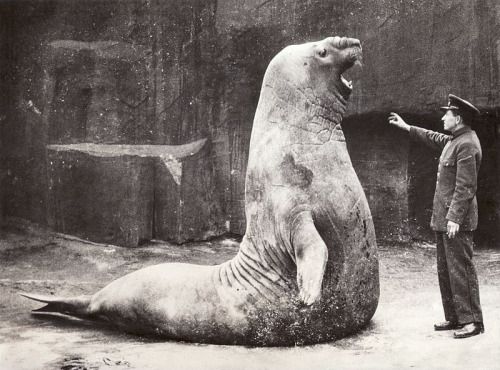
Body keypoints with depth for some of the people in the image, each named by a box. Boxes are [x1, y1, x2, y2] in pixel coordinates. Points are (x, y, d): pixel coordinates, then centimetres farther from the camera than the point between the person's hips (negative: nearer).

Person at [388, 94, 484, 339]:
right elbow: (434, 139, 36)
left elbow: (465, 186, -21)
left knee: (460, 269, -7)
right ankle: (454, 318, 20)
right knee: (445, 270, 13)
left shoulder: (467, 144, -16)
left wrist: (454, 218, -24)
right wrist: (407, 128, 39)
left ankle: (472, 321, -1)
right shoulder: (454, 140, 13)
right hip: (444, 218, 10)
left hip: (457, 220, -10)